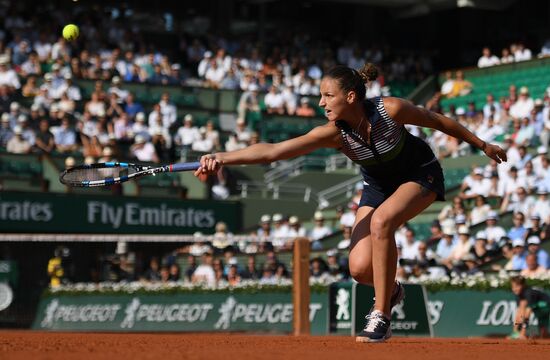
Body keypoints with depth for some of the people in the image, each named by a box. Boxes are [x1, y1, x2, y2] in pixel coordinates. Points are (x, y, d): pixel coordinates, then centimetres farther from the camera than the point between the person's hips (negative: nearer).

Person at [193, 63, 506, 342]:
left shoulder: (390, 109, -30)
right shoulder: (334, 133, -25)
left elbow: (436, 121, -12)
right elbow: (273, 150, -35)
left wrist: (482, 145, 0)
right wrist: (223, 157, -48)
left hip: (421, 173, -3)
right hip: (379, 184, 3)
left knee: (381, 221, -33)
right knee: (360, 268, -14)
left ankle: (381, 315, -21)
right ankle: (391, 290, 24)